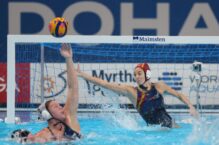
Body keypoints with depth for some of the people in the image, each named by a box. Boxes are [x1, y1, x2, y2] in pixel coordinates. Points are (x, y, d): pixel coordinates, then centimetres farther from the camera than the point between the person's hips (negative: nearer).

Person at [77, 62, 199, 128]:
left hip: (170, 125, 0)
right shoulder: (131, 91, -3)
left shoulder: (159, 87, 1)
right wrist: (82, 75, -9)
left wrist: (191, 107, -3)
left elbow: (179, 95, 13)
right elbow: (105, 84, -6)